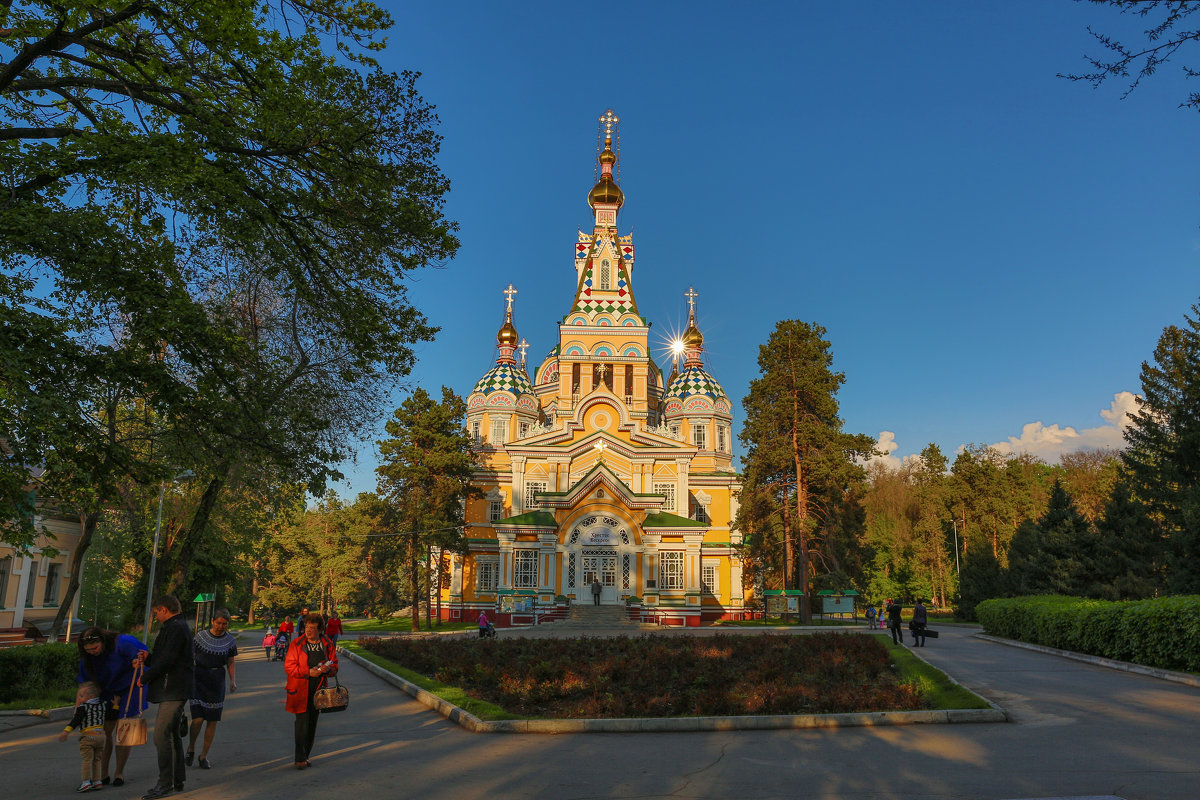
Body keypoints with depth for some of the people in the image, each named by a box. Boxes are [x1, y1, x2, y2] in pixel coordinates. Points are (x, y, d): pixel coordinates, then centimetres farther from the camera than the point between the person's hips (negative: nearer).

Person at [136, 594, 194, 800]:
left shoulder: (176, 628, -14)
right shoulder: (177, 627, 19)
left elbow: (167, 661, -21)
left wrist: (144, 678, -10)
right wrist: (148, 658, 8)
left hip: (173, 691, -11)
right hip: (174, 691, 11)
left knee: (162, 736, -10)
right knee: (173, 735, 15)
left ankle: (165, 783, -7)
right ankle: (177, 780, 22)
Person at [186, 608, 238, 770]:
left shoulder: (230, 640, 3)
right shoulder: (200, 636, -2)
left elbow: (230, 663, 9)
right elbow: (191, 658, 4)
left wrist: (233, 680, -5)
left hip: (217, 681, 2)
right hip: (199, 678, -2)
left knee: (213, 720, 3)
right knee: (198, 719, -10)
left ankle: (204, 755, 18)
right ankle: (190, 749, 17)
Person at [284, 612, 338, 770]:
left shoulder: (328, 645, 4)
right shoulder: (296, 644, -4)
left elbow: (334, 666, 10)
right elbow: (289, 666, -7)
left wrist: (327, 669, -13)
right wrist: (308, 672, -18)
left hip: (318, 690, 3)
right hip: (300, 690, -3)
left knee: (312, 723, 10)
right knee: (302, 722, -8)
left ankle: (306, 755, 23)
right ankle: (300, 758, 0)